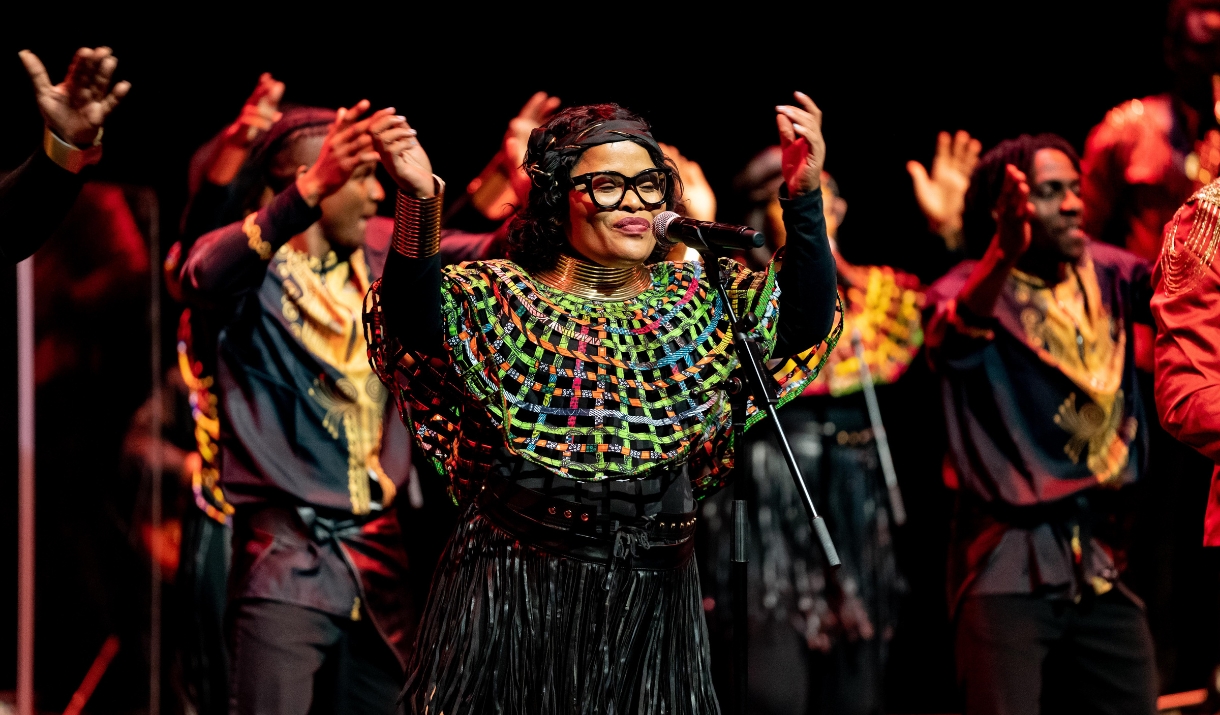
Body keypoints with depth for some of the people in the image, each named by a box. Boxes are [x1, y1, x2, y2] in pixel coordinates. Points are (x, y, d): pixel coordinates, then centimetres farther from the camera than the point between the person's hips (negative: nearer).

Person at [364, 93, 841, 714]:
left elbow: (805, 323, -6)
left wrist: (804, 199, -18)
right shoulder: (499, 300, -1)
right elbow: (417, 326, -19)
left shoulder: (698, 300, 7)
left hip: (654, 600, 3)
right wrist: (418, 203, -33)